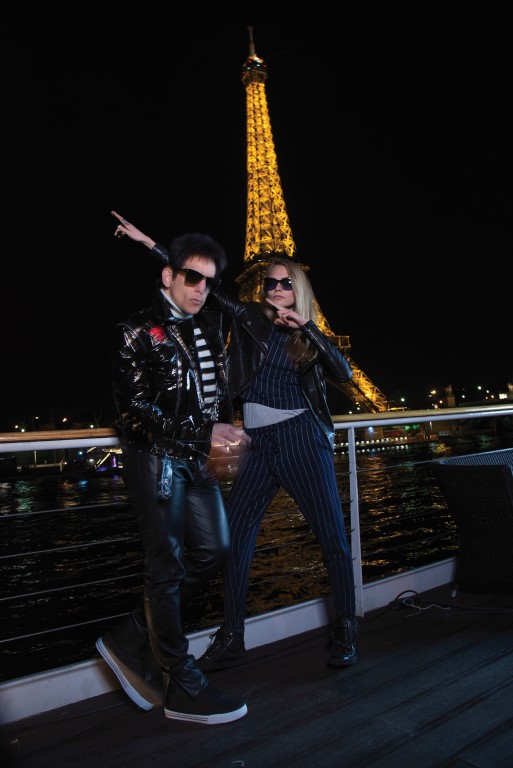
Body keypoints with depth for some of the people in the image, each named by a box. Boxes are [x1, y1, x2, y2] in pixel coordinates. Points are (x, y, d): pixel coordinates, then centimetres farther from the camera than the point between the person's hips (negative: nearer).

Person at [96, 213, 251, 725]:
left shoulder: (210, 325, 13)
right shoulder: (136, 333, -7)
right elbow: (134, 412, -14)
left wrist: (224, 422, 4)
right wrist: (205, 433, -16)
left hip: (196, 457, 8)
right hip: (154, 459, -7)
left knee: (213, 551, 7)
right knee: (167, 567, -2)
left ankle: (130, 639, 20)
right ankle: (183, 688, 11)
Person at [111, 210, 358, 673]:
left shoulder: (308, 336, 9)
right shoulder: (249, 319, 10)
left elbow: (344, 373, -5)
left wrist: (308, 327, -11)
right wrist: (149, 243, 8)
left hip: (302, 437, -1)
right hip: (258, 441, 2)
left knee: (332, 535, 1)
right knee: (236, 535, 1)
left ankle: (345, 631, 19)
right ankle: (231, 638, 15)